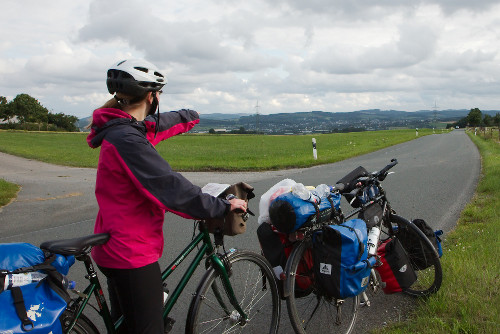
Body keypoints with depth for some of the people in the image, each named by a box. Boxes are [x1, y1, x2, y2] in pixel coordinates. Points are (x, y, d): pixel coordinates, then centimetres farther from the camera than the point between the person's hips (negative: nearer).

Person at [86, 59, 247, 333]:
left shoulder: (120, 128, 8)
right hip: (132, 254, -11)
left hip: (115, 247, 11)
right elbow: (171, 188, -27)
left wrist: (189, 116, 48)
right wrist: (223, 206, -17)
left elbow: (162, 123, 29)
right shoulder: (127, 140, -25)